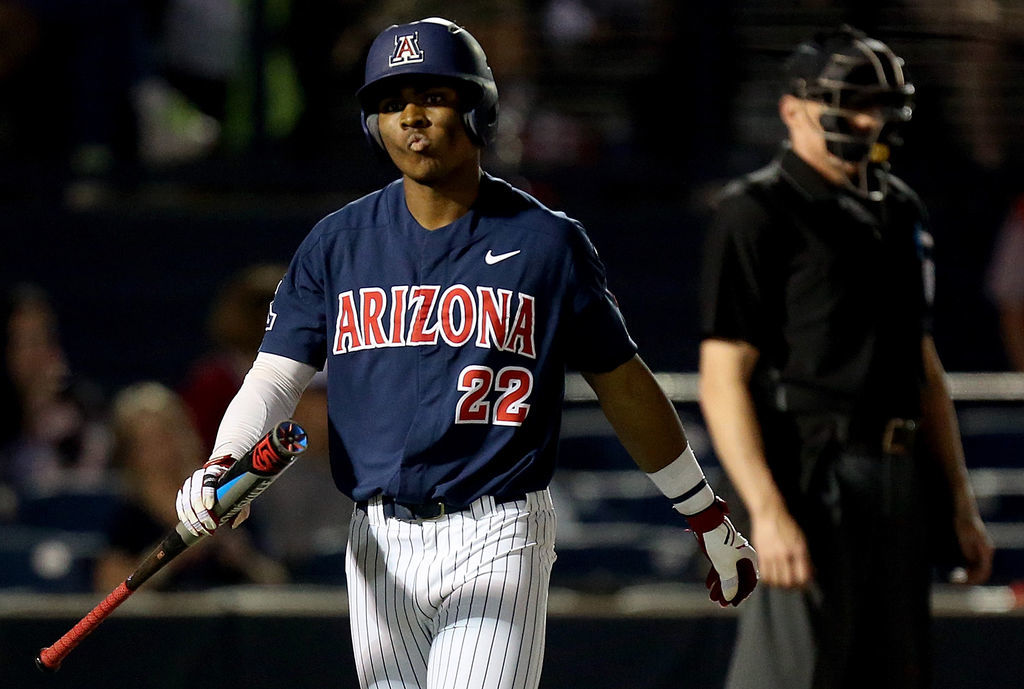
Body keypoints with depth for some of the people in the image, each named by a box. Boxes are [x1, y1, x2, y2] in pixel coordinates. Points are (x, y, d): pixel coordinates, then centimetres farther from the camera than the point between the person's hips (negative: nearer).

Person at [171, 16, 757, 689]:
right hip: (380, 545, 4)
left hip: (497, 542, -4)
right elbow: (275, 377, -1)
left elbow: (624, 384, 7)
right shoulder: (337, 245, 6)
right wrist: (222, 469, -22)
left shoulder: (547, 242, -1)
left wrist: (708, 519, 14)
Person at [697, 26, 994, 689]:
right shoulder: (757, 213, -7)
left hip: (901, 481, 8)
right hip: (812, 477, -8)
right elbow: (724, 378, -13)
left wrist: (961, 503, 19)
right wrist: (767, 510, -22)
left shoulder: (900, 210, 17)